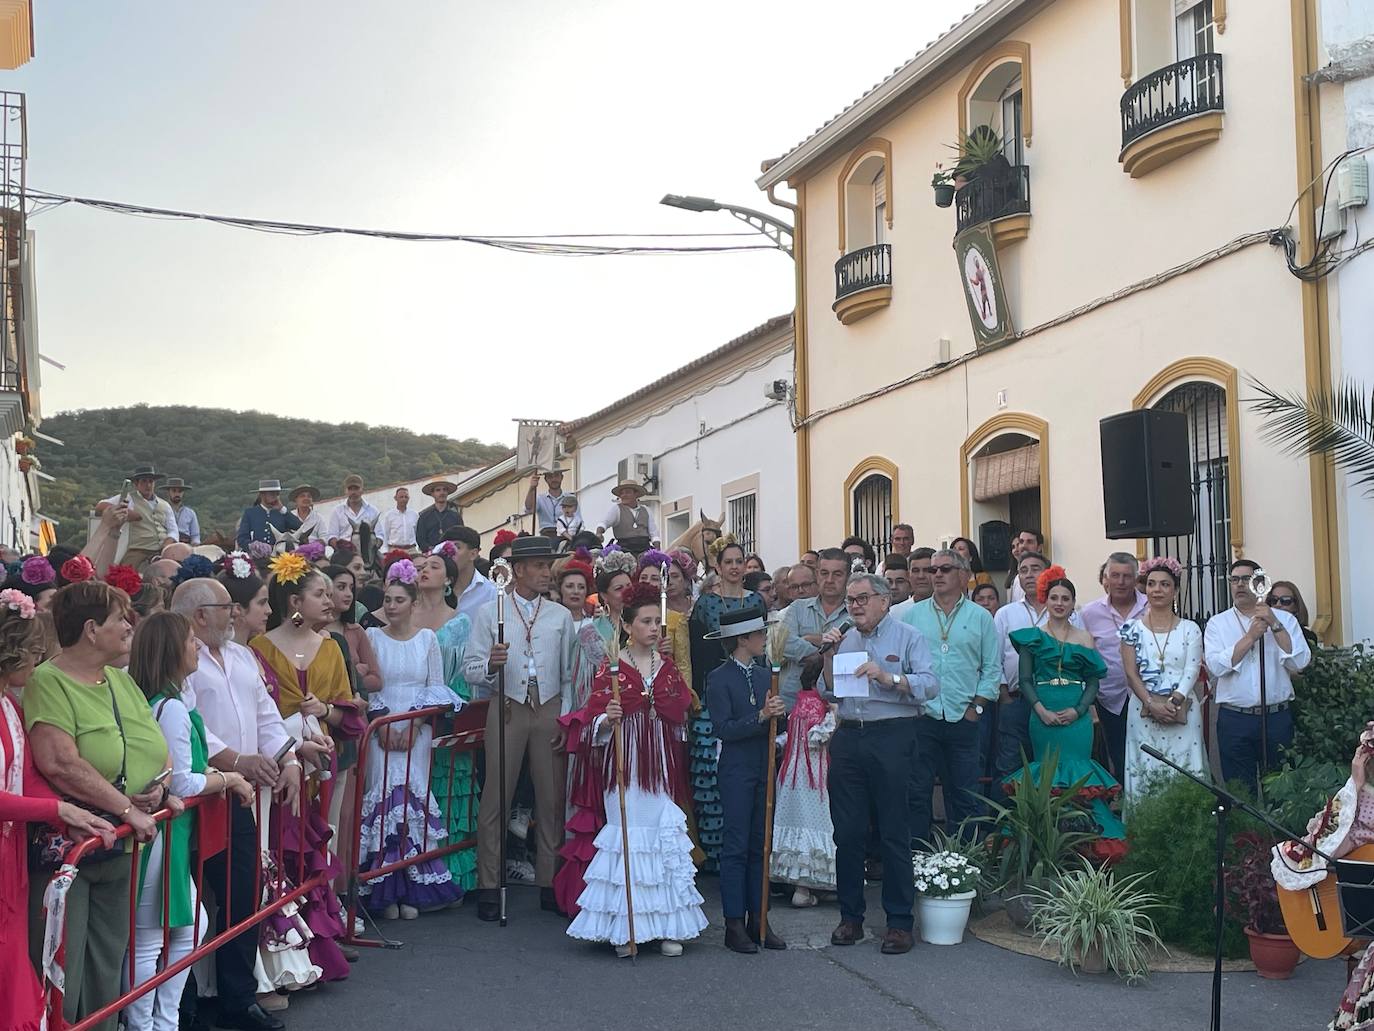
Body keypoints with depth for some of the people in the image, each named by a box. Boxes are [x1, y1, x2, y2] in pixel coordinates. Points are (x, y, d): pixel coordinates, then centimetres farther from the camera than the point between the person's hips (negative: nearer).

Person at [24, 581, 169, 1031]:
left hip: (119, 851, 8)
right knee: (61, 976, -2)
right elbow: (60, 763, -26)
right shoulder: (48, 682, -13)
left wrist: (158, 787, -6)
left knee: (106, 973, 16)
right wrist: (127, 809, -22)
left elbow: (158, 753, 16)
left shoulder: (121, 680, 11)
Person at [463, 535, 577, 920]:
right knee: (496, 798, -4)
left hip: (550, 710, 2)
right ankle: (489, 888, 3)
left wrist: (566, 719, 2)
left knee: (552, 798, 2)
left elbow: (570, 674, 11)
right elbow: (470, 669, 0)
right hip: (508, 709, -2)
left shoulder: (561, 616, 12)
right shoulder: (490, 613, 6)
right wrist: (490, 665, -21)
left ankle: (550, 884, 12)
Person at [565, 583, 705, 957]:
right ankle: (624, 929, 4)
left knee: (665, 834, 1)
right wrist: (606, 719, -25)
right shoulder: (612, 668, -3)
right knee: (628, 834, -5)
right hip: (625, 762, -4)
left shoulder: (667, 666, 11)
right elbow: (594, 720, -7)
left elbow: (681, 714, 20)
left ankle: (665, 925, 8)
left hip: (661, 762, 4)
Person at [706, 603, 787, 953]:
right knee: (735, 847, -3)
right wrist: (761, 716, -21)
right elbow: (724, 728, -14)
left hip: (764, 769, 6)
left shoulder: (764, 675, 14)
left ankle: (758, 920, 15)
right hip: (737, 771, -6)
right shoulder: (719, 679, -7)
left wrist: (777, 716, -6)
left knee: (760, 846, 9)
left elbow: (774, 722, 16)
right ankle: (734, 925, 3)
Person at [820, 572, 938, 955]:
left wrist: (888, 677, -22)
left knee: (894, 832, -1)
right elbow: (831, 694, 13)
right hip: (848, 738, 5)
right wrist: (830, 656, 2)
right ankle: (850, 916, 18)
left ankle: (899, 922, 7)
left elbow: (930, 684, -12)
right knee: (847, 832, 7)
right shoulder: (844, 640, 16)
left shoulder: (907, 637, 1)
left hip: (891, 738, -5)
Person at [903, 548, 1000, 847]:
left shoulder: (981, 618, 6)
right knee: (917, 792, 1)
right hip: (920, 717, 0)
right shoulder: (912, 615, 7)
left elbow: (992, 668, 6)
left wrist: (976, 707, -2)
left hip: (964, 719, 0)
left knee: (963, 795, 6)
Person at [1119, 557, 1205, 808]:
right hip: (1144, 712, 0)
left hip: (1182, 713, 0)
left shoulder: (1190, 629, 5)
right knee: (1144, 774, 0)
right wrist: (1152, 704, -13)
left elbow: (1192, 672, -2)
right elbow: (1131, 674, 0)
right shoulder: (1133, 629, 6)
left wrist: (1172, 702, -15)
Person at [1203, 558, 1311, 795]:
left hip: (1278, 718, 0)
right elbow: (1216, 666, -10)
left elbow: (1299, 662, -7)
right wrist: (1251, 636, -12)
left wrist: (1275, 625, -12)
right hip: (1234, 719, 0)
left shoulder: (1284, 619, 7)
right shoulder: (1218, 623, 6)